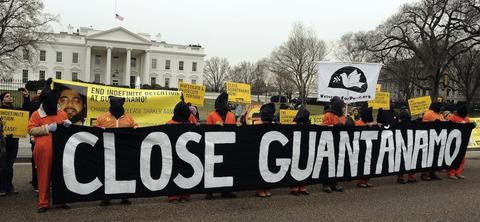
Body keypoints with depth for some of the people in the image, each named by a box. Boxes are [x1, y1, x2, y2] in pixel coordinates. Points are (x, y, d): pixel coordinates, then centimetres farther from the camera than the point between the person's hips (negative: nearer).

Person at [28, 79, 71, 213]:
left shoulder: (62, 113, 12)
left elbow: (67, 128, 23)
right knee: (44, 176, 3)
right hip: (44, 150, -3)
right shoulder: (36, 114, 2)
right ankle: (43, 203, 11)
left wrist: (68, 124, -1)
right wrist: (47, 128, -16)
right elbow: (31, 130, -6)